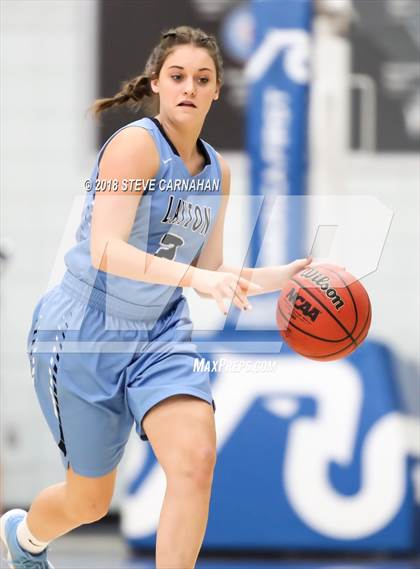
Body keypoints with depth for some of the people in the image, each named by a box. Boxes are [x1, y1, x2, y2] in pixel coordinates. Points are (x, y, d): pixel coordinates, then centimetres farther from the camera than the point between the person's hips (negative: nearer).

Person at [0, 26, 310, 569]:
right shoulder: (135, 144, -18)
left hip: (159, 335, 5)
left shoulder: (216, 172, 6)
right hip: (83, 336, -5)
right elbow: (105, 249, -29)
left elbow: (209, 277, 12)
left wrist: (282, 275, -2)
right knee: (89, 502, 8)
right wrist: (193, 277, -40)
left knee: (196, 458, -22)